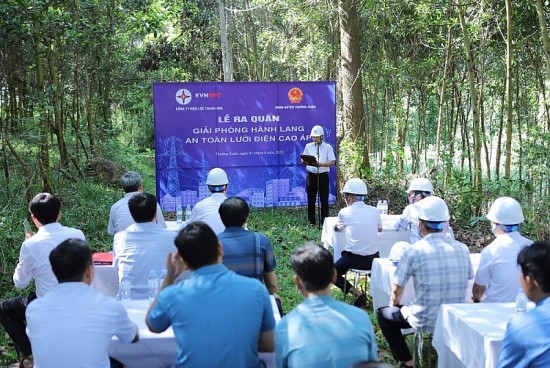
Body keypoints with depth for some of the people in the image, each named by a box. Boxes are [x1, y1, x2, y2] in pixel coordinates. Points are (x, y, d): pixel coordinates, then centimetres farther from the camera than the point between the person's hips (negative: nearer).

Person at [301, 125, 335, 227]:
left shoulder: (328, 147, 2)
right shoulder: (308, 146, 10)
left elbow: (332, 162, -5)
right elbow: (303, 161, 8)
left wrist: (320, 164, -20)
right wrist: (305, 162, -16)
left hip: (323, 175, -2)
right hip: (311, 175, 2)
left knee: (324, 199, 0)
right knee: (311, 199, 4)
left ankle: (324, 222, 6)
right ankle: (311, 221, 12)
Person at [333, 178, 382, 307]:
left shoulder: (344, 212, -8)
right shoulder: (374, 211, 1)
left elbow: (336, 228, 13)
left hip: (354, 259, -4)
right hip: (374, 259, 4)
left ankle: (357, 293, -2)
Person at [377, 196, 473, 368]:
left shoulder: (415, 251, -13)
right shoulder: (462, 249, -2)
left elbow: (396, 291, -4)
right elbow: (465, 283, 12)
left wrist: (394, 305, 17)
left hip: (426, 321, -5)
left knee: (384, 314, 20)